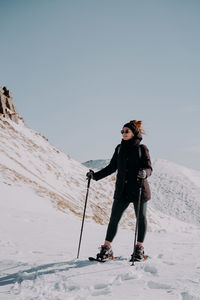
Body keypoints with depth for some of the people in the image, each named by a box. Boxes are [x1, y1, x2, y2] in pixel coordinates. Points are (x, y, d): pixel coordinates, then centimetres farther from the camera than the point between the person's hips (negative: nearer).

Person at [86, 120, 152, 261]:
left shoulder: (142, 148, -1)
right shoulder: (119, 148, 11)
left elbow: (149, 168, -6)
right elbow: (112, 167, 16)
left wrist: (144, 173, -29)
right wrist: (95, 175, 8)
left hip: (139, 189, -3)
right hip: (122, 190, 4)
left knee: (141, 218, 6)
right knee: (114, 218, 1)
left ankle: (139, 248, 19)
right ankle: (107, 248, 6)